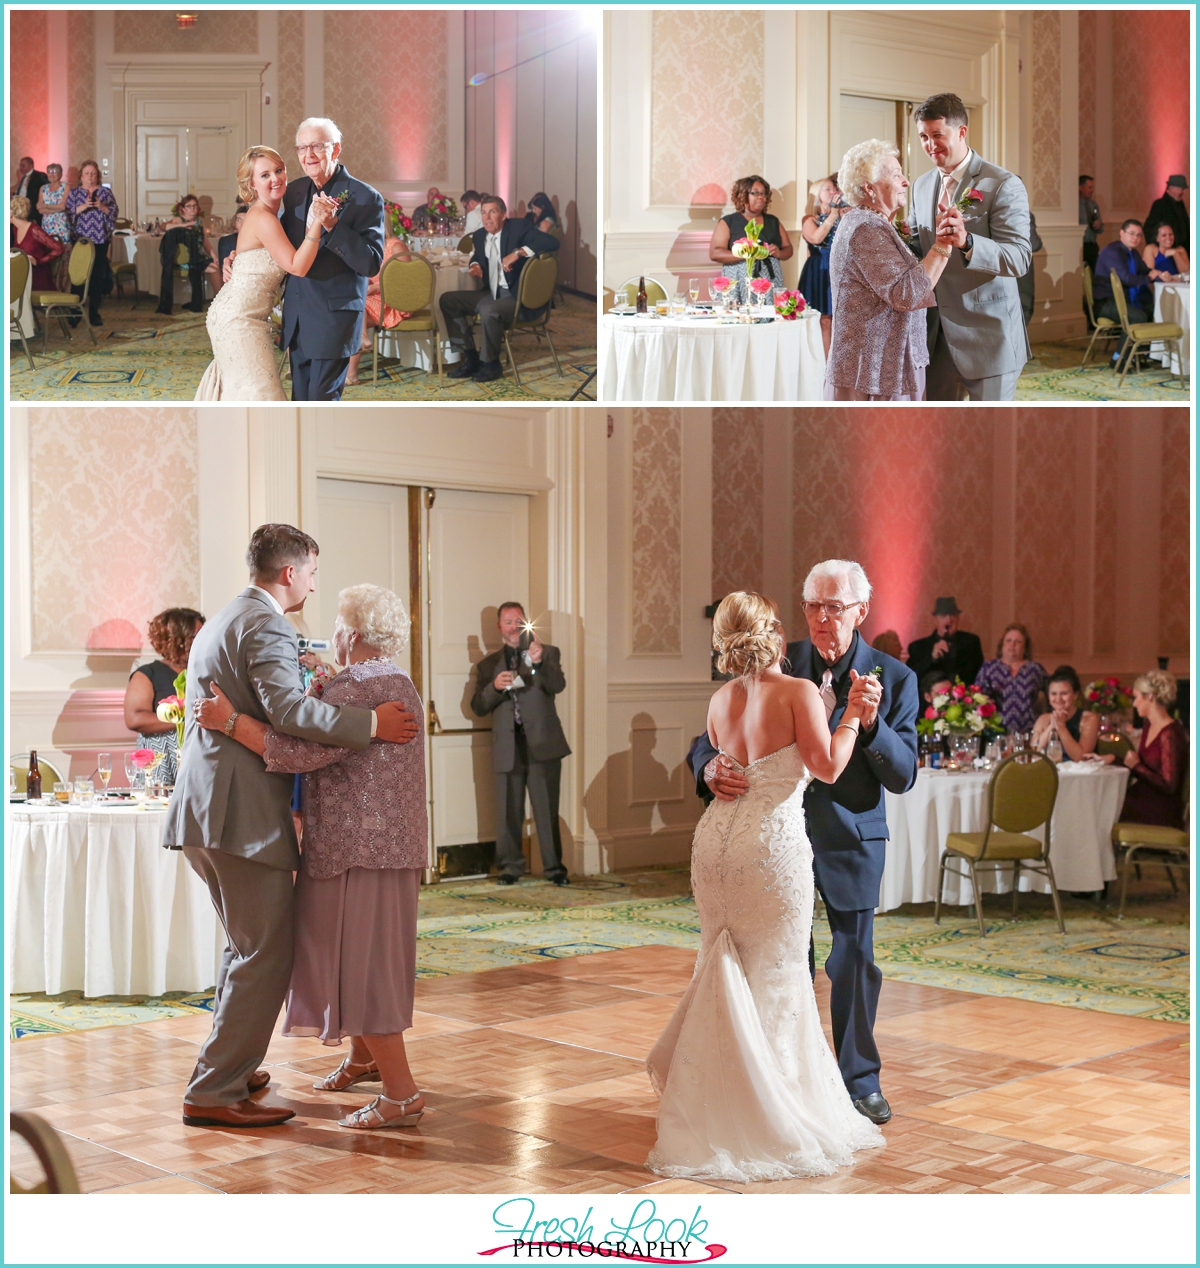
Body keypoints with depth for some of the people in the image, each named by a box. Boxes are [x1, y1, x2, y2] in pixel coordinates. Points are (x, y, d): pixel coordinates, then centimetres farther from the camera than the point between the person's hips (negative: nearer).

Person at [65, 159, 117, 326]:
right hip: (80, 239, -1)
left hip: (100, 239, 1)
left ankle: (94, 313, 8)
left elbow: (114, 212, 2)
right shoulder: (74, 192, 8)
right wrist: (84, 206, -17)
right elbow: (69, 212, -2)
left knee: (98, 276, 1)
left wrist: (102, 206, -16)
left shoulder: (105, 192, 9)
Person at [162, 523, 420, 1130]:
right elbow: (287, 710, -27)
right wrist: (369, 723, -25)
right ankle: (213, 1092, -2)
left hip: (203, 810, 11)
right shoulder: (265, 626, -12)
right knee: (265, 955, -4)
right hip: (244, 813, -11)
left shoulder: (219, 622, 20)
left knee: (246, 944, 22)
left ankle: (225, 1067, 31)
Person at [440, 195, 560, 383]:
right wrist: (475, 265, 5)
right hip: (492, 293, 8)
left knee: (489, 311, -36)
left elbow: (552, 242, -25)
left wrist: (518, 253, -32)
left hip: (518, 296, -8)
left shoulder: (519, 228, -12)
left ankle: (490, 364, -12)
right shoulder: (480, 235, 9)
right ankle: (470, 358, 2)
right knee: (447, 300, 1)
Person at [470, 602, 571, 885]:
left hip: (542, 744, -2)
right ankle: (510, 867, 13)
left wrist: (539, 662, -26)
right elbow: (478, 708, 7)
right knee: (508, 811, 4)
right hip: (508, 747, 2)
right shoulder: (488, 665, 14)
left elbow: (558, 686, -9)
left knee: (547, 809, -2)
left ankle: (553, 867, 5)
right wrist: (495, 687, -12)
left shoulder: (547, 653, 8)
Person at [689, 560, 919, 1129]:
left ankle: (859, 1080, 29)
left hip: (850, 841, -1)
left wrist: (869, 721, -29)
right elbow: (713, 736, -6)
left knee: (854, 962, 10)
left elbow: (903, 776, -13)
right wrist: (711, 767, -30)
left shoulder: (893, 678, -9)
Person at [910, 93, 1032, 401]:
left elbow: (1019, 258, -20)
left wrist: (967, 242, -38)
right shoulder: (921, 186, 11)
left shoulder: (1003, 185, -11)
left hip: (988, 338, -6)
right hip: (937, 337, 6)